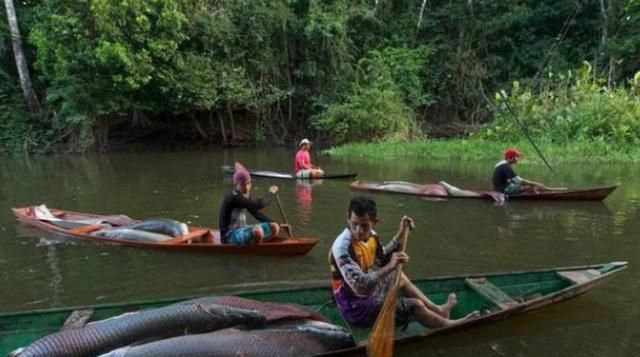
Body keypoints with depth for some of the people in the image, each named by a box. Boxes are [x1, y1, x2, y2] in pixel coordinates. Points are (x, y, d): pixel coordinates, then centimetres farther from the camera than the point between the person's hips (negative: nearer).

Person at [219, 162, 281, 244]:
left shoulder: (245, 195, 8)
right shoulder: (234, 198, -21)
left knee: (275, 228, 2)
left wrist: (276, 224, 10)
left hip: (241, 230, 9)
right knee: (257, 230, -37)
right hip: (230, 235, -9)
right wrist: (270, 192, -12)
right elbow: (259, 204, -30)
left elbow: (256, 213, 17)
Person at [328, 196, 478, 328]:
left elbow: (383, 260, 13)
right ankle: (449, 325, 20)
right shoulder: (343, 247, -30)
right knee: (416, 306, -9)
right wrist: (390, 267, -46)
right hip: (356, 306, -9)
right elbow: (359, 286, -37)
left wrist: (400, 234, 4)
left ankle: (438, 310, 42)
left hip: (368, 290, 9)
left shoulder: (370, 236, -4)